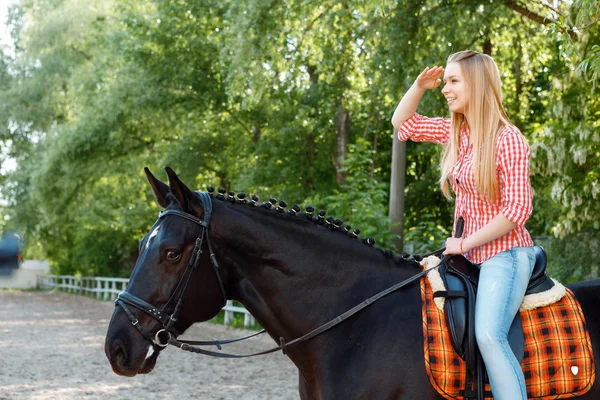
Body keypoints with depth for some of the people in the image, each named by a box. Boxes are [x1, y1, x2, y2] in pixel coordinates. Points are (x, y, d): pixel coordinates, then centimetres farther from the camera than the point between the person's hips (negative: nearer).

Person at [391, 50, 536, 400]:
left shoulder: (508, 140, -15)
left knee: (489, 334, -26)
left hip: (505, 253, -8)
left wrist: (464, 243, -14)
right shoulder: (456, 131, 6)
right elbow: (403, 123, 20)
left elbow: (517, 210, -18)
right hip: (472, 254, 8)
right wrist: (419, 86, 3)